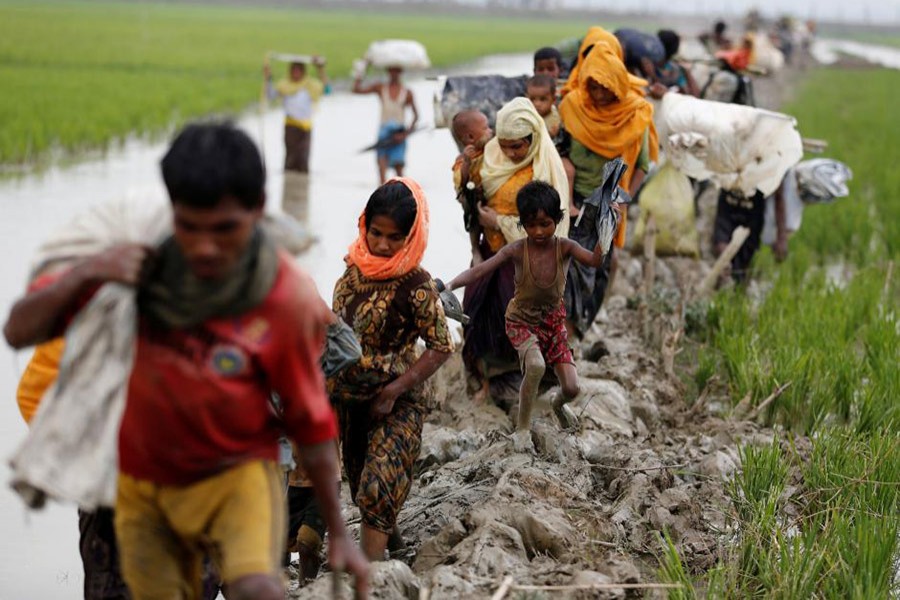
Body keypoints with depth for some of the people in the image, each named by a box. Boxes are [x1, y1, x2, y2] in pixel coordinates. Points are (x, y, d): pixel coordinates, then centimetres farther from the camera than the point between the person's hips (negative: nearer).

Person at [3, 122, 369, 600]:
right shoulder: (137, 263, -15)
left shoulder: (290, 301, -21)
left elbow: (310, 423, -8)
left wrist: (339, 533, 0)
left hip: (235, 472, -3)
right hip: (143, 481, 3)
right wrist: (83, 274, -32)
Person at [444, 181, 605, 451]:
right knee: (536, 365, -33)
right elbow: (478, 271, -29)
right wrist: (449, 285, -45)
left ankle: (559, 405, 39)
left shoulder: (565, 248, -20)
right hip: (521, 320, -2)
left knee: (572, 388, -2)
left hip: (553, 319, 2)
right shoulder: (516, 251, -22)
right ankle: (522, 427, -10)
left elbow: (595, 260, -38)